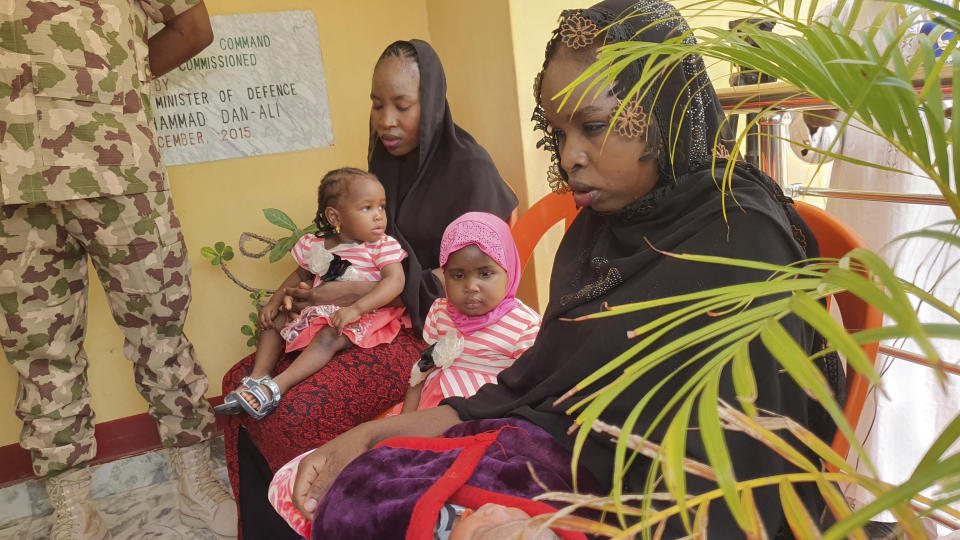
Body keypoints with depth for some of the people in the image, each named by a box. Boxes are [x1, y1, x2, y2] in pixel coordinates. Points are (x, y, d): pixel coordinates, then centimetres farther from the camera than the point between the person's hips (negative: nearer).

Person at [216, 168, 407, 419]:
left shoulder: (383, 246, -10)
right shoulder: (315, 245, 3)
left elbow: (395, 281, -24)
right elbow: (300, 274, 20)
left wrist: (357, 308, -35)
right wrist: (277, 299, 5)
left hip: (364, 316, -6)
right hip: (319, 311, 7)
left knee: (329, 335, -33)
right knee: (273, 321, 4)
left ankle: (277, 386, -36)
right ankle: (257, 378, -4)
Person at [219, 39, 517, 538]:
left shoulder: (466, 167, -11)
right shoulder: (385, 161, 11)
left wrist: (357, 293, -19)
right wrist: (305, 287, -2)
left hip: (432, 328, -8)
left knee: (297, 410, -25)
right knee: (243, 382, -6)